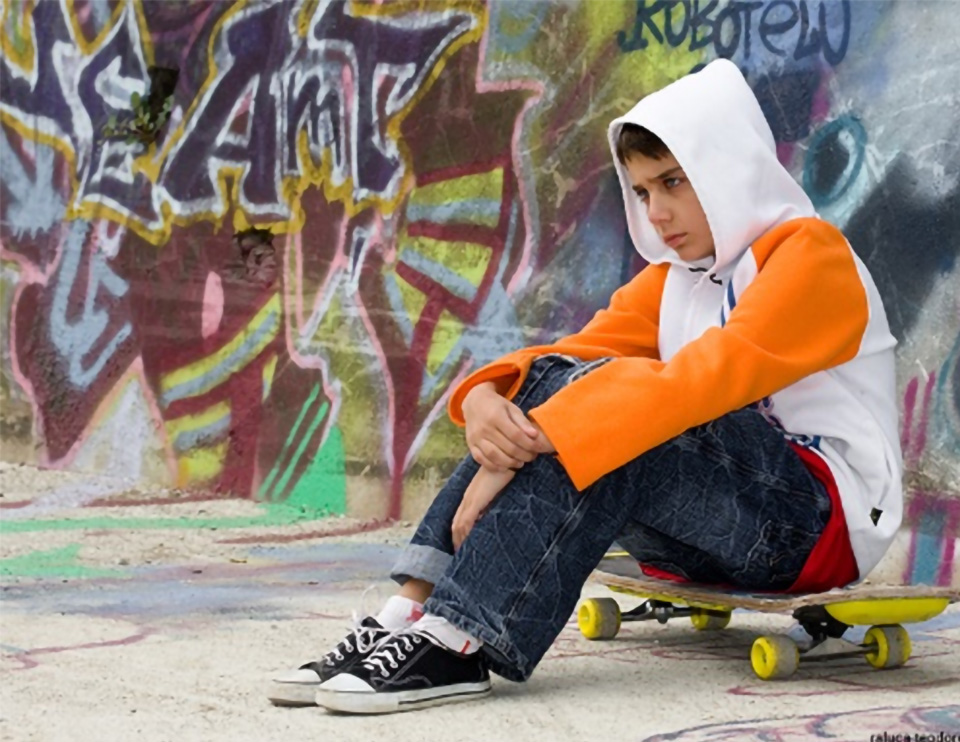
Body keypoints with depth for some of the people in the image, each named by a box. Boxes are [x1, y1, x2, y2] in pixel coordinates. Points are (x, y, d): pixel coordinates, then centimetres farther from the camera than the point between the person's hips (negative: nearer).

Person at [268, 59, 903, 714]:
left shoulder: (809, 253, -8)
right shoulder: (672, 280, 17)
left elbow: (712, 372, -23)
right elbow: (584, 352, 3)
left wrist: (534, 439, -31)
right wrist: (485, 396, -22)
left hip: (823, 518, -7)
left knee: (612, 413, -28)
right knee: (548, 382, -11)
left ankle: (456, 642, -36)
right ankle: (413, 610, -25)